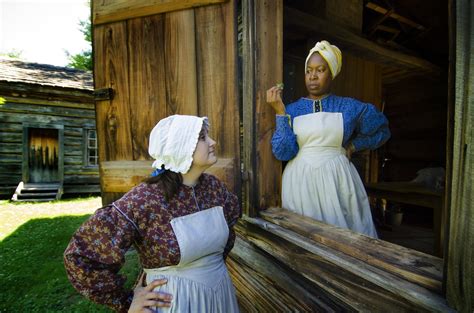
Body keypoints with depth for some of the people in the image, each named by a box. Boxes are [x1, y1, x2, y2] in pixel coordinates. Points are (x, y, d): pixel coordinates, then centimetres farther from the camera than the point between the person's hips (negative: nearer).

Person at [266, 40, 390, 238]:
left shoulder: (349, 107, 5)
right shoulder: (293, 110, 3)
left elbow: (381, 129, 21)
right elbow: (283, 152, -9)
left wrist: (352, 146, 8)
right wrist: (280, 112, -12)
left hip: (336, 179, 1)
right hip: (301, 180, 0)